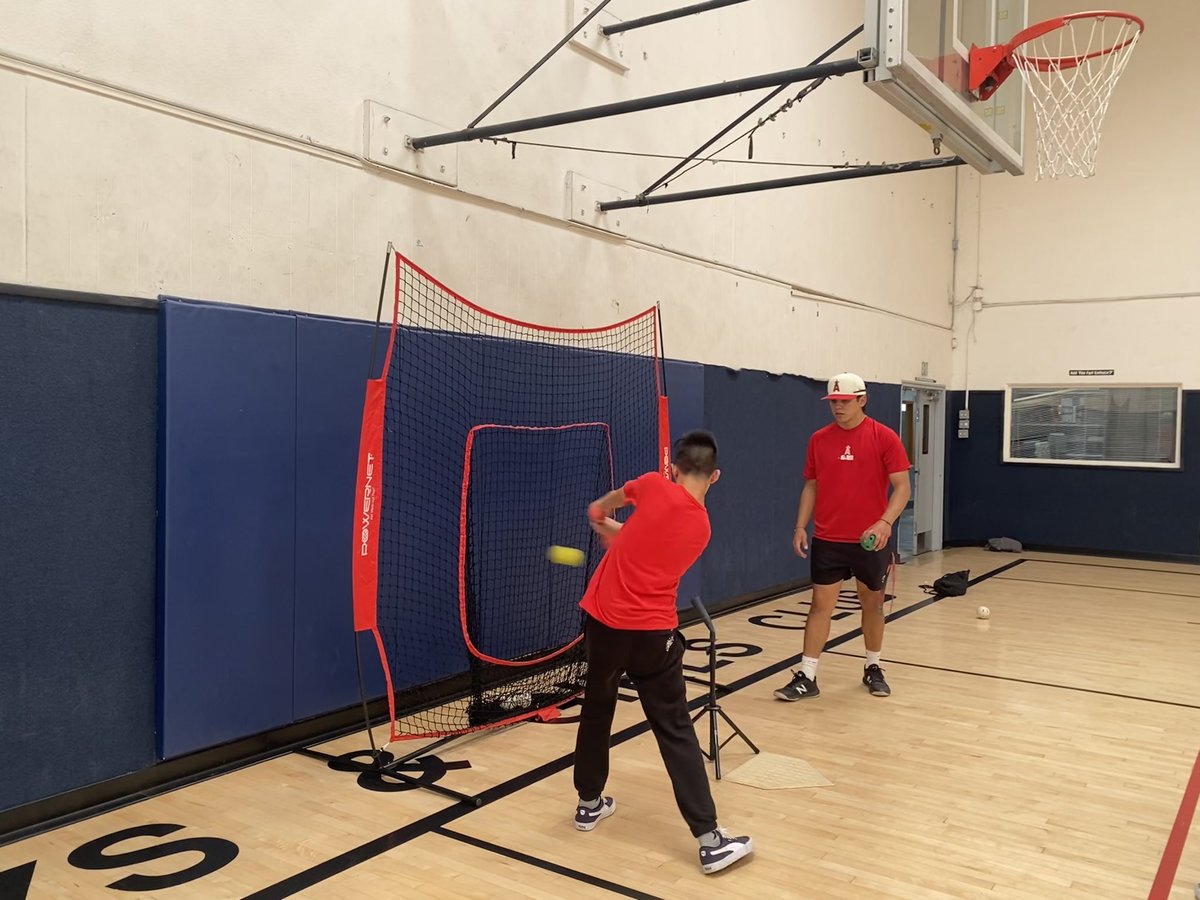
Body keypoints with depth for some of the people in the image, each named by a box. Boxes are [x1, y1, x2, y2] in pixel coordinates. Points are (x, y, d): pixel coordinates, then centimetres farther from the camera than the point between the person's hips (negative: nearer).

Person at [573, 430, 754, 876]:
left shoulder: (655, 485, -7)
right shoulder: (702, 529, 2)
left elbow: (614, 498, 17)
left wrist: (600, 512, 39)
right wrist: (615, 531, 33)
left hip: (604, 621, 0)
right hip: (654, 633, 0)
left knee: (596, 711, 20)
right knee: (675, 730, 5)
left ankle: (589, 803, 37)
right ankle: (710, 840, 3)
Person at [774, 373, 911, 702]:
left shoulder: (884, 437, -6)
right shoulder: (819, 440, 3)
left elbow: (902, 487, -8)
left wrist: (886, 522, -24)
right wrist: (800, 527, 0)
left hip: (871, 541, -1)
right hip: (827, 540, 2)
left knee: (872, 604, 13)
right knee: (821, 604, 1)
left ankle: (872, 668, 30)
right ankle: (806, 678, 4)